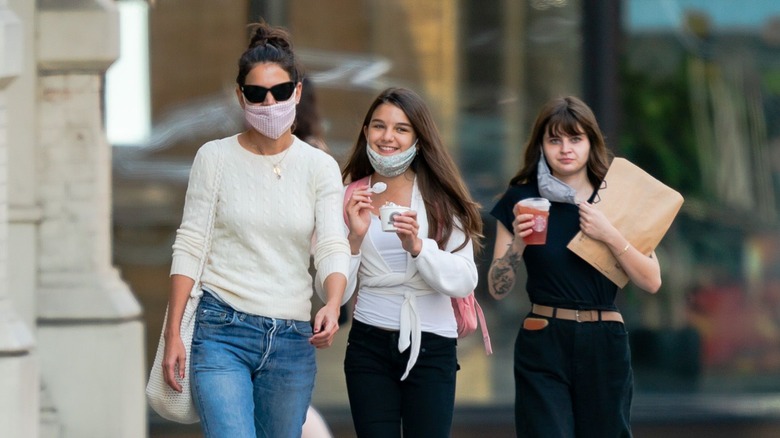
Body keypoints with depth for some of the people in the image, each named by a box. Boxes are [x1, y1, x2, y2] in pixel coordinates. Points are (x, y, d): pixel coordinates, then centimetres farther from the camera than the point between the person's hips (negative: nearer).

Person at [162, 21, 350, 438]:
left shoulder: (320, 167, 5)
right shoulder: (215, 158, 1)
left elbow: (333, 247, -6)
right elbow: (189, 247, 1)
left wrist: (332, 305, -27)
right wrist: (173, 335, -5)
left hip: (292, 340, 3)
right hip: (222, 331, -3)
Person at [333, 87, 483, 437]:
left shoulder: (440, 198, -1)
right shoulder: (350, 198, 2)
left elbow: (465, 282, -8)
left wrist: (417, 246, -22)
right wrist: (354, 238, -17)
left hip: (431, 346, -1)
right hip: (369, 345, 1)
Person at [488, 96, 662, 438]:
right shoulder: (521, 200, 3)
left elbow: (652, 281, -2)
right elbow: (497, 289, 2)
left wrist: (611, 236, -14)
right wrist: (518, 242, -15)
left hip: (605, 346, 1)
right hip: (543, 346, -1)